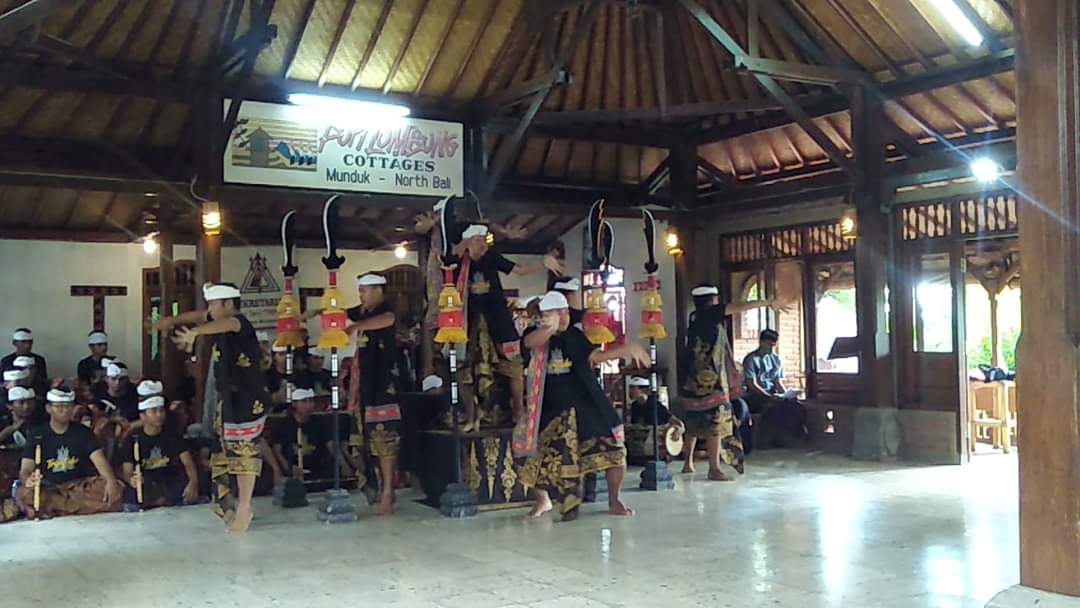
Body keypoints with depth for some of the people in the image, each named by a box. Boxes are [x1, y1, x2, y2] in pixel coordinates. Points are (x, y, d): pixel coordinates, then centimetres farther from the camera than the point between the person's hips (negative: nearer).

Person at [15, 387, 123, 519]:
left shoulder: (82, 432, 5)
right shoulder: (38, 436, 2)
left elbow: (100, 461, -6)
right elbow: (25, 470, -8)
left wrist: (111, 481, -28)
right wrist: (27, 480, -34)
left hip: (79, 486, 1)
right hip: (48, 489, -1)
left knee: (115, 489, -25)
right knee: (24, 495, -34)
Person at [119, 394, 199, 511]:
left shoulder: (172, 435, 6)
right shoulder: (132, 440, 1)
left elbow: (188, 462, -4)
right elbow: (127, 472, -7)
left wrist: (193, 482, -26)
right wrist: (131, 480, -33)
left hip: (171, 483, 2)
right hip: (145, 485, -2)